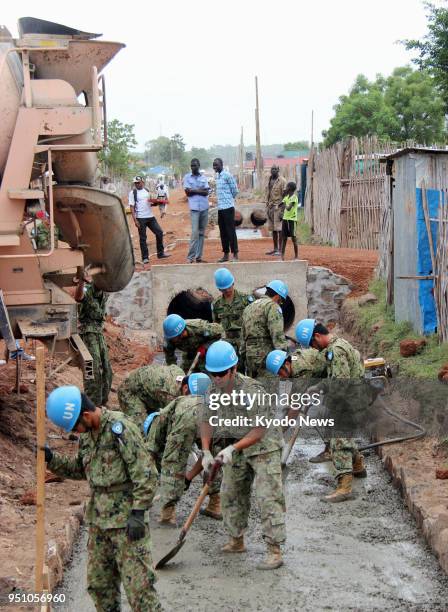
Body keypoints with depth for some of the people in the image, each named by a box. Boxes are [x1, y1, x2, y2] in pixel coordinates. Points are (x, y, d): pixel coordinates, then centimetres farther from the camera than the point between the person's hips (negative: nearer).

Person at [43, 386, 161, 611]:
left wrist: (138, 513, -19)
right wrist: (51, 459, 8)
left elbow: (145, 474, -17)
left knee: (137, 583, -7)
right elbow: (80, 470, 23)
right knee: (99, 583, 15)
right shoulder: (87, 434, 10)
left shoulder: (120, 429, -16)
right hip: (98, 519, 8)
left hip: (126, 519, -8)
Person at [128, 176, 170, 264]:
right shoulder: (133, 193, -2)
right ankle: (145, 257, 6)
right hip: (140, 218, -5)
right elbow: (132, 207, -7)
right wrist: (135, 220, -15)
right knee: (142, 238, 0)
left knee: (159, 232, 2)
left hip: (150, 216, 5)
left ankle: (160, 253, 12)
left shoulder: (147, 191, 12)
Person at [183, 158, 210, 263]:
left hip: (204, 207, 3)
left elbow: (206, 192, 0)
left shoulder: (204, 178, 11)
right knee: (195, 232, -12)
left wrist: (194, 190, -7)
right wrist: (200, 190, -4)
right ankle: (190, 256, -10)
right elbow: (187, 192, -6)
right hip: (194, 208, -3)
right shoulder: (187, 177, 4)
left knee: (201, 233, 4)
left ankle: (198, 256, 7)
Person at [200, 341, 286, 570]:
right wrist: (206, 451, -10)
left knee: (268, 497, -12)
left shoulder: (252, 390, -28)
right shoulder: (213, 389, -7)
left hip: (263, 446, -7)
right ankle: (237, 541, 31)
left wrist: (232, 448, -32)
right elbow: (207, 421, 3)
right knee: (231, 494, 14)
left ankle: (274, 551, -11)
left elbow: (259, 431, -25)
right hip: (236, 449, 7)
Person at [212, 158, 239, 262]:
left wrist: (229, 199, 4)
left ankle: (235, 254, -2)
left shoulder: (227, 175, -12)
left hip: (228, 207, -8)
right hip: (220, 208, 8)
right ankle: (226, 254, 15)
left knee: (231, 231, -5)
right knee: (223, 232, 10)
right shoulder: (217, 176, 14)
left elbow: (235, 191, -9)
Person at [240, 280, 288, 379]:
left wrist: (243, 355, 27)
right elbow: (278, 335, -16)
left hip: (250, 356, 8)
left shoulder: (248, 308, 21)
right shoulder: (273, 306, -6)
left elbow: (243, 337, 24)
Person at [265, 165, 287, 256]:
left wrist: (282, 210, -16)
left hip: (278, 207, -7)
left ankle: (280, 250, -5)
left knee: (279, 229, -7)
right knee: (273, 229, 10)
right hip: (270, 208, 7)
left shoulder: (282, 181, -8)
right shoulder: (269, 181, 14)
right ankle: (275, 248, 17)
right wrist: (267, 208, 13)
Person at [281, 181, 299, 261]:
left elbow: (289, 208, -23)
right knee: (284, 237, 7)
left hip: (292, 219, -8)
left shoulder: (294, 197, -13)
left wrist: (285, 205, -6)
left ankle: (296, 256, 3)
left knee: (293, 238, -3)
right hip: (285, 218, 8)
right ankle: (282, 256, 10)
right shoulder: (286, 197, 12)